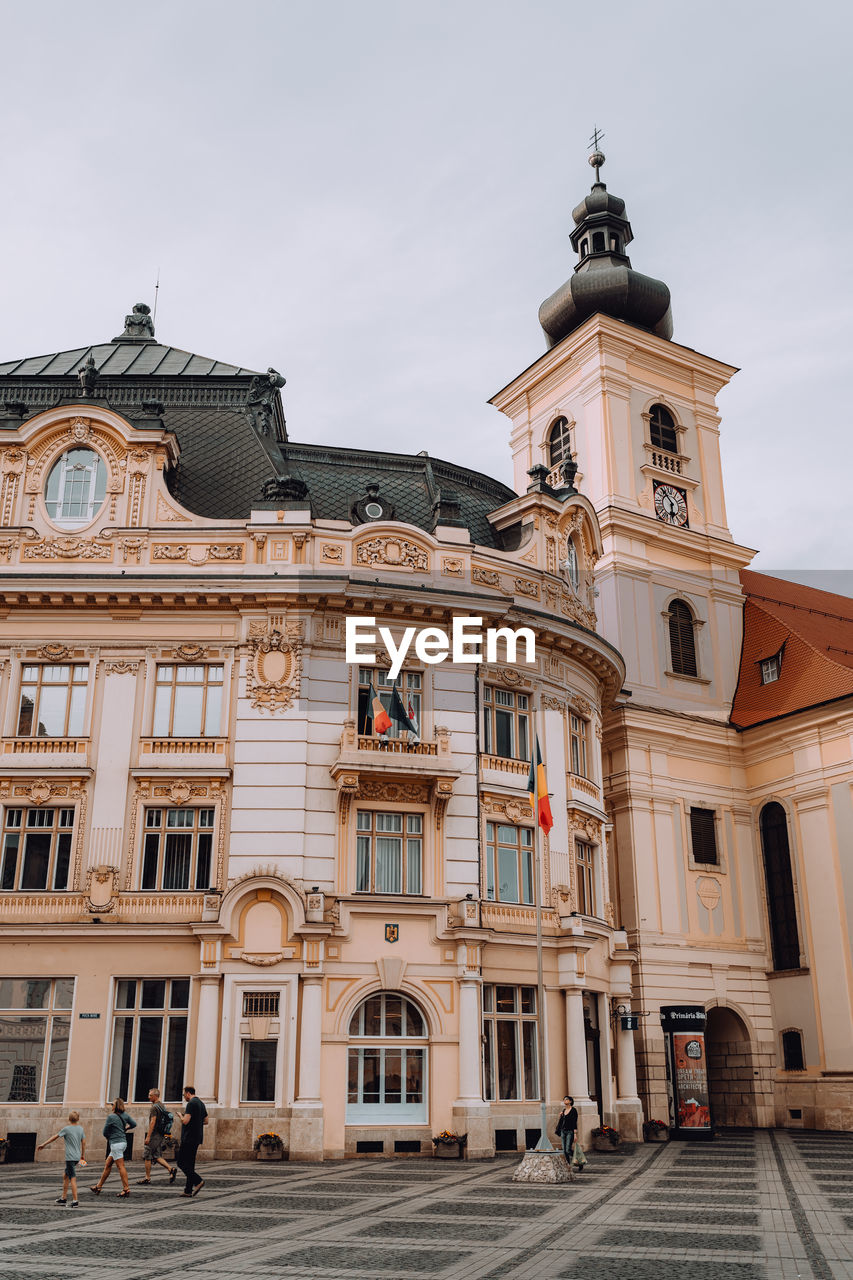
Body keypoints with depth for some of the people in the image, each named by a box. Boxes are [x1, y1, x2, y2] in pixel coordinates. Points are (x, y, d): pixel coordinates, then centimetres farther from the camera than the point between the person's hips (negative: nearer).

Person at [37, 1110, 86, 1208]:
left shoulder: (66, 1129, -8)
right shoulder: (81, 1128, 7)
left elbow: (55, 1137, -2)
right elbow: (83, 1142, 10)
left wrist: (43, 1144, 9)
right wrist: (83, 1155, 21)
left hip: (70, 1157, -7)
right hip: (77, 1157, 7)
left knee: (72, 1178, -7)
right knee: (65, 1176, 21)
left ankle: (75, 1201, -10)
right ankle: (63, 1198, 28)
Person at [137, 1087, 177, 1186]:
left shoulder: (154, 1107, -14)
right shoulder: (162, 1106, 15)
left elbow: (152, 1122, -21)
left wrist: (148, 1136, -21)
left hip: (154, 1134, -9)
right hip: (161, 1135, 9)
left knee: (147, 1156, 2)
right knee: (157, 1156, 9)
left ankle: (147, 1178, 6)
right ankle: (171, 1169, -6)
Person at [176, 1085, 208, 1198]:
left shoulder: (191, 1104, -13)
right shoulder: (201, 1103, 16)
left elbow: (185, 1121, -20)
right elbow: (205, 1121, 22)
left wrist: (181, 1115, -1)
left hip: (189, 1138, -9)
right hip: (197, 1138, 9)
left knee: (181, 1162, -5)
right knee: (190, 1164, 12)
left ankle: (198, 1181, -17)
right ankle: (188, 1190, 10)